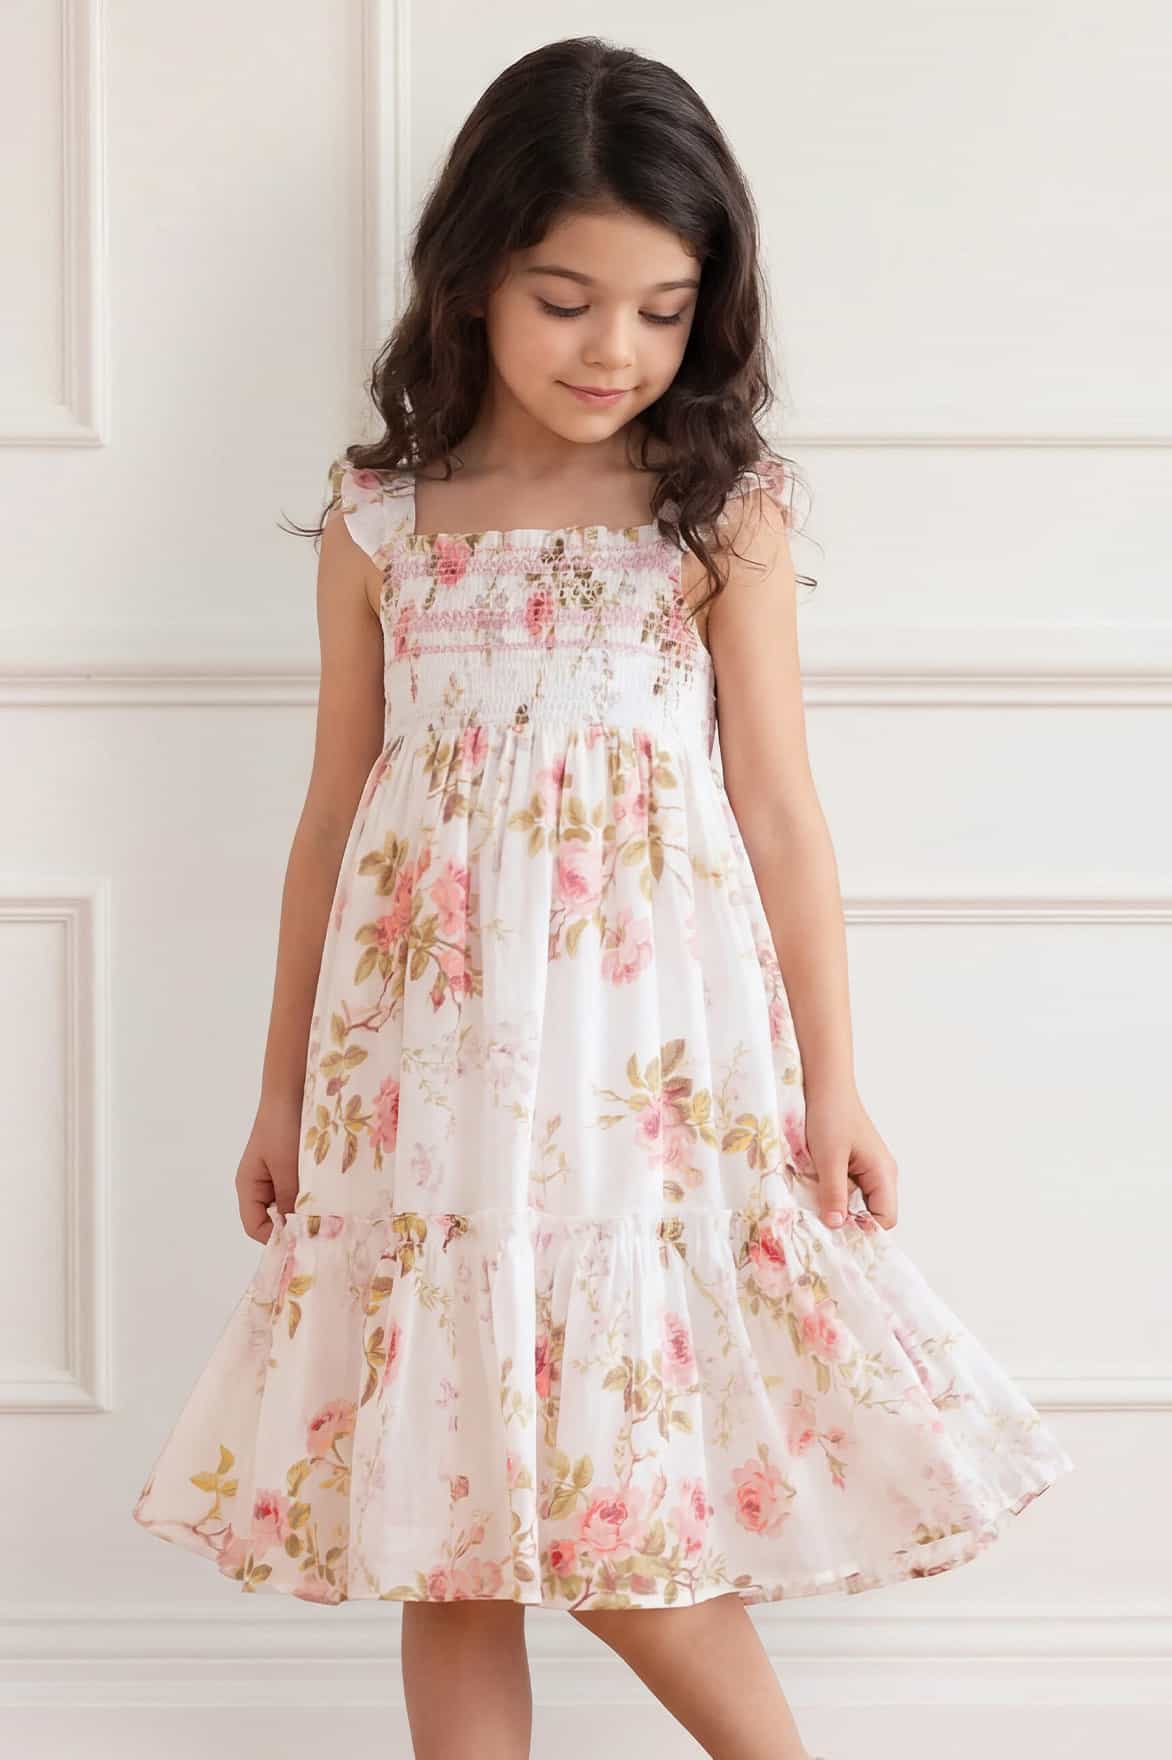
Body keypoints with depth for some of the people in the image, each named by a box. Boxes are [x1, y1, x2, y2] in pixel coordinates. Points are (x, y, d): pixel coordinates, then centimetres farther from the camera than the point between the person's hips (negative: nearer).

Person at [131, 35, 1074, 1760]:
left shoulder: (725, 511, -1)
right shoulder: (381, 517, 4)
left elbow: (777, 804, 1)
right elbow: (335, 813, 10)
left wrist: (830, 1083, 1)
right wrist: (284, 1090, 14)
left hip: (657, 1053, -2)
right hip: (429, 1063, 3)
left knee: (617, 1506, -4)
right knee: (443, 1512, 6)